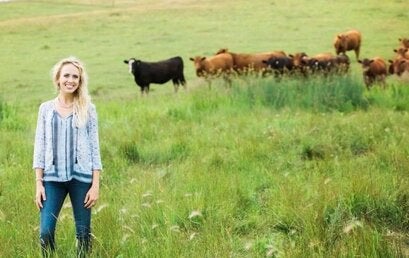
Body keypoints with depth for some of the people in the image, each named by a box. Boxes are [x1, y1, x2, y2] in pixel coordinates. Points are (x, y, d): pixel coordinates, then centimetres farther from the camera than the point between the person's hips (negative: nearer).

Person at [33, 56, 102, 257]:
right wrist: (38, 183, -1)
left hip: (81, 177, -1)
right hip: (52, 178, 1)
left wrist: (96, 184, -4)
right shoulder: (46, 108, 6)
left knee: (83, 232, 4)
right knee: (45, 232, -7)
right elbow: (40, 146, 6)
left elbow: (94, 146, 2)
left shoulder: (87, 109, 2)